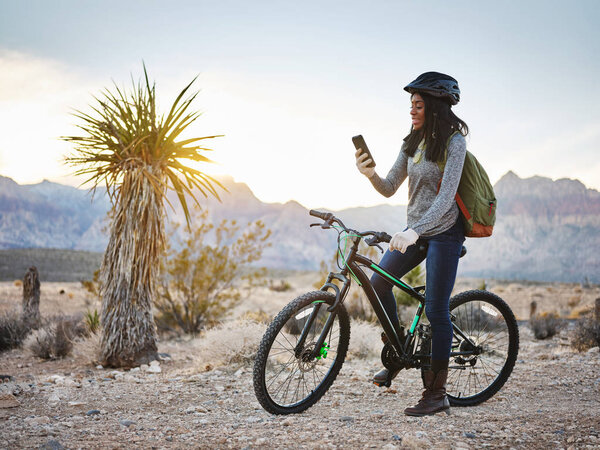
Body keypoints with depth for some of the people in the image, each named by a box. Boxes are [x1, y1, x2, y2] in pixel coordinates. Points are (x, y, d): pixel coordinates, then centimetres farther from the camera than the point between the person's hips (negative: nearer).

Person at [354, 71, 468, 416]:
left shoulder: (454, 142, -14)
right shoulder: (413, 142, 8)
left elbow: (446, 197, -24)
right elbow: (389, 189, 7)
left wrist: (414, 232, -35)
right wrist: (370, 173, -15)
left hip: (444, 232, -7)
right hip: (416, 231, 7)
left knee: (436, 310, -6)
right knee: (378, 282, 2)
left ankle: (437, 394, 3)